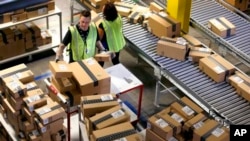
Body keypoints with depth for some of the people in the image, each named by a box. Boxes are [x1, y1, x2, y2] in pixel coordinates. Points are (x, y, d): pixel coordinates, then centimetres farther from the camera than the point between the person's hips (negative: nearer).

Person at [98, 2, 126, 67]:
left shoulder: (103, 25, -36)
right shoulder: (119, 18, -20)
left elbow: (99, 38, -20)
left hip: (107, 47, -5)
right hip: (118, 44, 5)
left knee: (101, 62, 24)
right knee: (116, 61, 29)